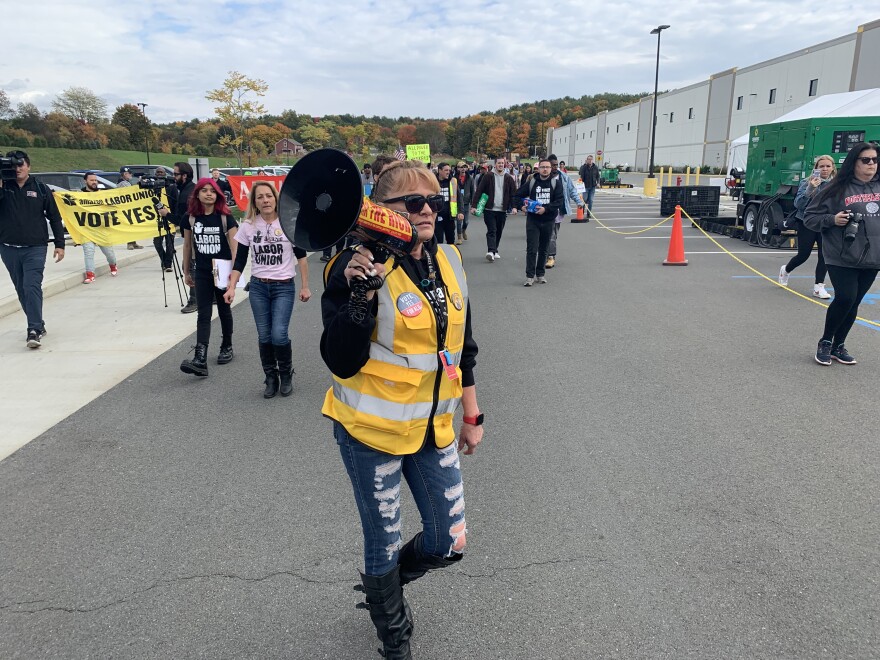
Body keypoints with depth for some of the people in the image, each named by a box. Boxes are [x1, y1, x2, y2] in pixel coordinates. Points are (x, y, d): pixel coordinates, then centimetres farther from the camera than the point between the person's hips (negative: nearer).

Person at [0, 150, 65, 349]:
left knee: (32, 287, -14)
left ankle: (34, 330, -16)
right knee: (22, 290, 10)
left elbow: (54, 218, 6)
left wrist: (59, 244, 2)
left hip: (35, 248, -3)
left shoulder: (41, 189, 3)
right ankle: (38, 325, 23)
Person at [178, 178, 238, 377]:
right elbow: (187, 245, 9)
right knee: (203, 315, -5)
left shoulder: (225, 217, -7)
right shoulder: (191, 218, 1)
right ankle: (200, 360, -13)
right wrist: (186, 272, 12)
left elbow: (234, 245, -8)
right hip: (202, 273, 2)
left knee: (224, 311, 13)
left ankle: (227, 347, 33)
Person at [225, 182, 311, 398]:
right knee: (264, 336, 5)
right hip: (257, 287, 3)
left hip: (284, 287, -2)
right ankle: (271, 378, 23)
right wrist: (231, 287, -6)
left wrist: (305, 286, -1)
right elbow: (240, 260, 3)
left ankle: (286, 374, 14)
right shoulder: (247, 226, -1)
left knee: (279, 334, -11)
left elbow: (301, 256, -1)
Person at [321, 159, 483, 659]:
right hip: (372, 431, -5)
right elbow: (342, 362, -21)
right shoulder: (360, 267, -17)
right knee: (384, 543, 14)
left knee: (450, 543, 12)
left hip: (432, 428, 6)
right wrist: (360, 294, -33)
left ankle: (383, 582, 46)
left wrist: (471, 415, 14)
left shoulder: (449, 261, 2)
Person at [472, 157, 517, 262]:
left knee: (499, 232, 11)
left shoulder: (508, 178, 5)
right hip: (489, 209, -3)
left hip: (502, 210, 3)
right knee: (491, 231, -12)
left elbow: (514, 193, 4)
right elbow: (479, 191, -4)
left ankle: (494, 251, 23)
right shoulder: (488, 176, -2)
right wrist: (474, 205, -10)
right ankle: (490, 251, -19)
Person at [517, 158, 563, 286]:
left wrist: (546, 209, -21)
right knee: (531, 249, -6)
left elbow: (559, 202, -9)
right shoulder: (531, 182, 2)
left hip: (548, 221, 1)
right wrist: (521, 206, -8)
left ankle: (540, 274, 22)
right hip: (532, 220, -1)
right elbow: (518, 195, 10)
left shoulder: (556, 183, 0)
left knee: (543, 250, 11)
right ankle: (530, 276, -1)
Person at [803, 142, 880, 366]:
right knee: (845, 299, -13)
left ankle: (838, 345, 22)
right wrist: (832, 220, -17)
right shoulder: (838, 189, -4)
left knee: (853, 303, 9)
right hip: (842, 258, -5)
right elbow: (809, 218, -2)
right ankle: (825, 342, 9)